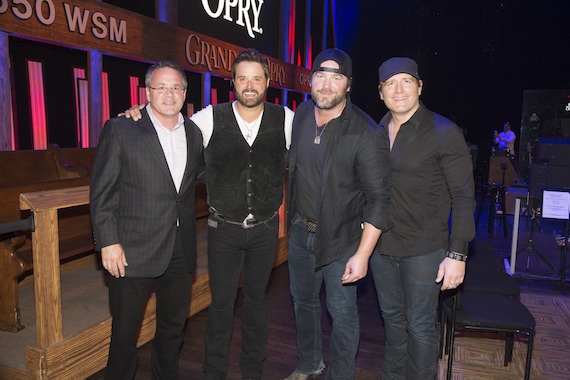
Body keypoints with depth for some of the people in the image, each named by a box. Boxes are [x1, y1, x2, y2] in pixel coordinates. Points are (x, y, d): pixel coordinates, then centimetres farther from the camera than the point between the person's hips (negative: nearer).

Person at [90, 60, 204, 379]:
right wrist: (109, 242, -13)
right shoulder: (121, 130, -6)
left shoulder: (194, 133, 7)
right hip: (134, 250, -4)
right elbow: (102, 192, -7)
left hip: (181, 249, 5)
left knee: (174, 328, 18)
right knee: (125, 332, 10)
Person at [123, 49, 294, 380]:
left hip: (266, 228, 1)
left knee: (257, 300, 17)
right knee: (221, 302, 10)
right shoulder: (210, 118, -7)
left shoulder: (286, 120, -5)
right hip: (224, 228, -1)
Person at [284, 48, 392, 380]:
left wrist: (362, 255, -22)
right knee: (303, 301, 22)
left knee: (342, 313, 6)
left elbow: (379, 198, -19)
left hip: (340, 238, -6)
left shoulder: (365, 132, -20)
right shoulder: (301, 115, 0)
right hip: (300, 229, 7)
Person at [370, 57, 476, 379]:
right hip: (380, 246, 5)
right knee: (392, 318, 20)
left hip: (423, 250, -5)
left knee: (420, 326, 8)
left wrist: (457, 255, -14)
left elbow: (464, 197, -10)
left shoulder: (444, 132, -10)